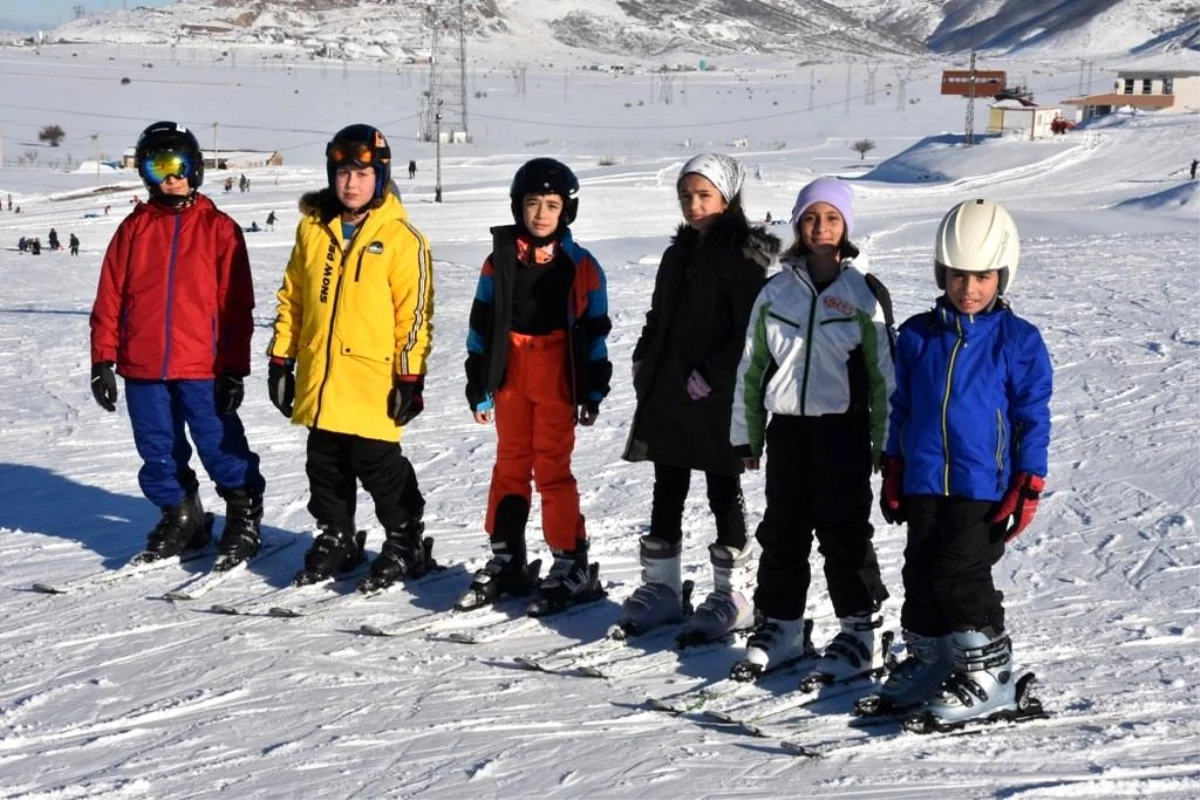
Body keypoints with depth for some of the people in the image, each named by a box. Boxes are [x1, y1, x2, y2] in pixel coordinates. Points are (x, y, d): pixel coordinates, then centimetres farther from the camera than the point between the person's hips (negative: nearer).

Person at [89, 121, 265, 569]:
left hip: (201, 367, -3)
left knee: (220, 447, -1)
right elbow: (109, 298, 8)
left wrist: (234, 368, -6)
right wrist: (103, 360, 3)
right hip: (142, 367, 3)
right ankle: (180, 520, 27)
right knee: (159, 453, 11)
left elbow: (236, 305, -1)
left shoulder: (218, 228, 1)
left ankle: (244, 519, 15)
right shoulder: (134, 228, 8)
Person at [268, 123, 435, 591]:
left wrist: (410, 377, -10)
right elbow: (291, 297, 14)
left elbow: (414, 313, -7)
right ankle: (335, 541, 29)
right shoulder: (313, 227, 8)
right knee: (326, 469, 14)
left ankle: (405, 546, 17)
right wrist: (281, 359, 12)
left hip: (373, 383, -5)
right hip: (319, 381, 5)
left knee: (381, 468, 1)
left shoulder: (401, 237, -7)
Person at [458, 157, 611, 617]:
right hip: (510, 380, 3)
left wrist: (593, 391, -1)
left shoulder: (580, 266, -1)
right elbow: (481, 326, 8)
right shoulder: (500, 260, 5)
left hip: (558, 383, -3)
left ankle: (572, 566, 4)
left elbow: (595, 331, 2)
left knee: (552, 468, -4)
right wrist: (478, 385, 6)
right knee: (510, 466, 11)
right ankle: (505, 561, 21)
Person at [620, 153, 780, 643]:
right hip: (666, 396, 7)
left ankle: (733, 594, 13)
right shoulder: (679, 253, 14)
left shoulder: (743, 256, -10)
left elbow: (748, 332, -16)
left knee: (723, 494, 3)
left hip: (716, 400, -7)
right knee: (666, 493, 12)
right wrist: (644, 364, 10)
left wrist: (711, 377, -19)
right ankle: (661, 588, 22)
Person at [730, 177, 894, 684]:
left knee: (844, 532, -1)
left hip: (843, 429, -4)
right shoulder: (776, 293, 8)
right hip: (786, 428, 4)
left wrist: (886, 442, -4)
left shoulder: (864, 294, -1)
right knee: (782, 531, 10)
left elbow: (883, 373, -1)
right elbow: (751, 367, 13)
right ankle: (780, 627, 22)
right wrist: (746, 433, 12)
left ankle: (859, 632, 9)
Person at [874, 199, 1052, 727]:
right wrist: (893, 472, 14)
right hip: (923, 482, 5)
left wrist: (1028, 486, -5)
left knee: (961, 576, -9)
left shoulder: (1019, 341, -4)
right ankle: (928, 660, 25)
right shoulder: (918, 336, 6)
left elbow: (1032, 417, -1)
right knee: (922, 575, 10)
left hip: (984, 486, -4)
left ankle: (989, 674, 3)